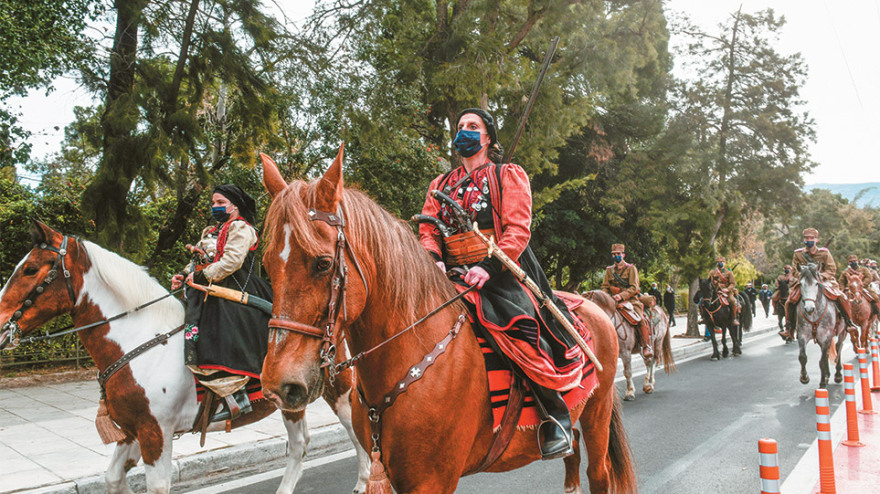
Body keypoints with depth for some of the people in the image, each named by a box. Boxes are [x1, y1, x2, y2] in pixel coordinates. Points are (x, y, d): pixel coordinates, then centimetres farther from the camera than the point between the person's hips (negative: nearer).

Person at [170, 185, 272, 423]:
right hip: (208, 295, 9)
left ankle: (235, 397, -16)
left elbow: (231, 261, -14)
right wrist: (184, 275, 4)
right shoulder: (210, 232, 26)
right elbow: (200, 261, 23)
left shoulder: (241, 228, -2)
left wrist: (202, 276, -17)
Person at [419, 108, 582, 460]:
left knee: (523, 325, -31)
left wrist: (487, 267, -20)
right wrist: (434, 259, -9)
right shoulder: (441, 184, 23)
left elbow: (517, 229, -4)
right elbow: (427, 229, 15)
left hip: (500, 273, -5)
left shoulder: (509, 175, 10)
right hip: (452, 276, 5)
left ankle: (555, 415, -15)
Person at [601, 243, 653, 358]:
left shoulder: (631, 268, 1)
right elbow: (605, 287, 15)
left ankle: (647, 346, -17)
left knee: (640, 318, -25)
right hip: (614, 300, 4)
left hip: (630, 299, -4)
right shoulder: (609, 270, 14)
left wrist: (621, 295, -22)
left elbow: (634, 288, -7)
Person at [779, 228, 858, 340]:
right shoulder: (798, 254, -1)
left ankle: (849, 322, -1)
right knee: (790, 302, -19)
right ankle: (789, 329, -5)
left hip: (822, 281, -1)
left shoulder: (824, 252, -5)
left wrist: (821, 276, -22)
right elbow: (794, 271, 3)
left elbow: (832, 270, -3)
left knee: (842, 299, -22)